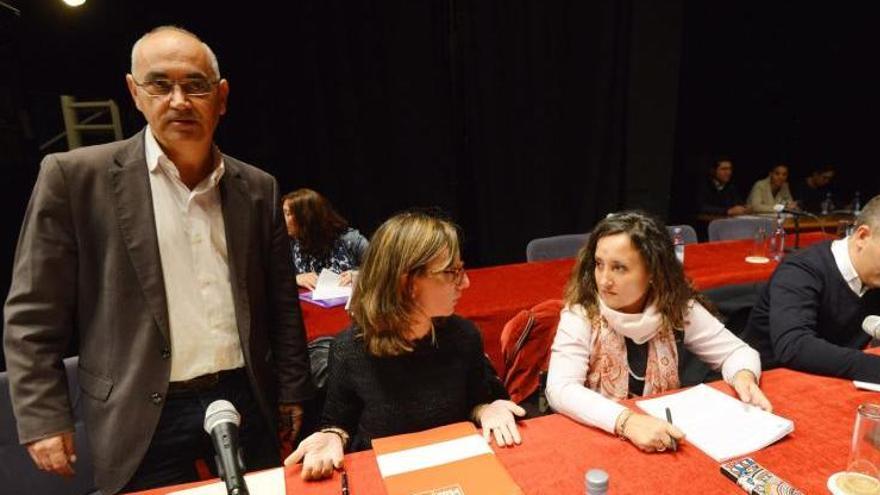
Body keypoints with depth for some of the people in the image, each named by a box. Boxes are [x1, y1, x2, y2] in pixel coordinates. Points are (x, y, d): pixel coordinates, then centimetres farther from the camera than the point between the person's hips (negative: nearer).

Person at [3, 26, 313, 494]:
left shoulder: (257, 188, 2)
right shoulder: (75, 176, -7)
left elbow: (281, 303, 5)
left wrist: (292, 392, 7)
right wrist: (43, 418, -6)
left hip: (246, 402, 3)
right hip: (146, 420, -2)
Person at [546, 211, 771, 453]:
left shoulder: (678, 309, -9)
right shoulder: (580, 314, -19)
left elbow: (736, 351, 3)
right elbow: (560, 389, -29)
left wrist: (744, 378, -18)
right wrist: (626, 421, -41)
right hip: (597, 437, -4)